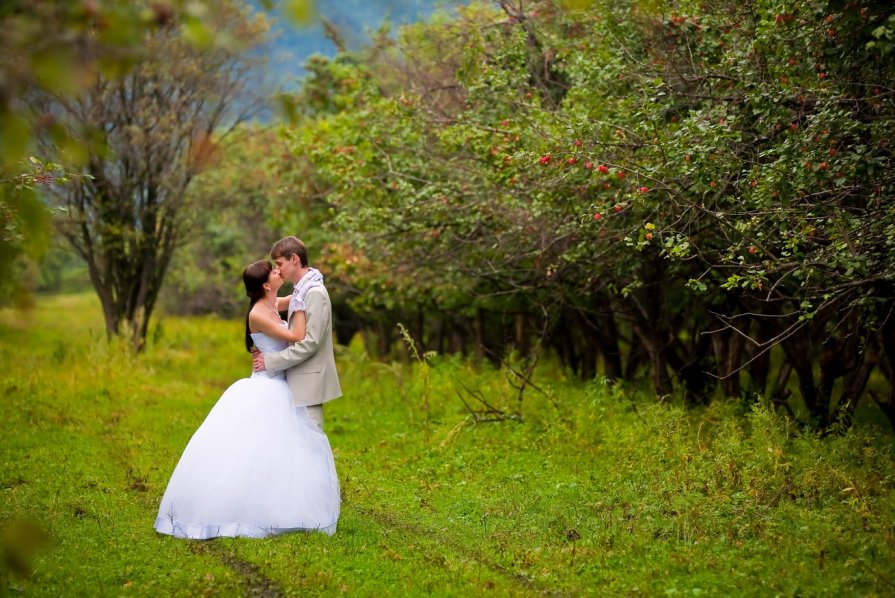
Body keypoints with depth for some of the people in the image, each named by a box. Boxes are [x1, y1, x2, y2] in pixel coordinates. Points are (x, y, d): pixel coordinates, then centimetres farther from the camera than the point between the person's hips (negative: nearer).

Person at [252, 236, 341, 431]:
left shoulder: (315, 293, -15)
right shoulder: (301, 291, 14)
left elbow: (310, 342, -21)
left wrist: (271, 361, -17)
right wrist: (268, 352, 1)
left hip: (309, 381, -9)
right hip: (299, 380, 9)